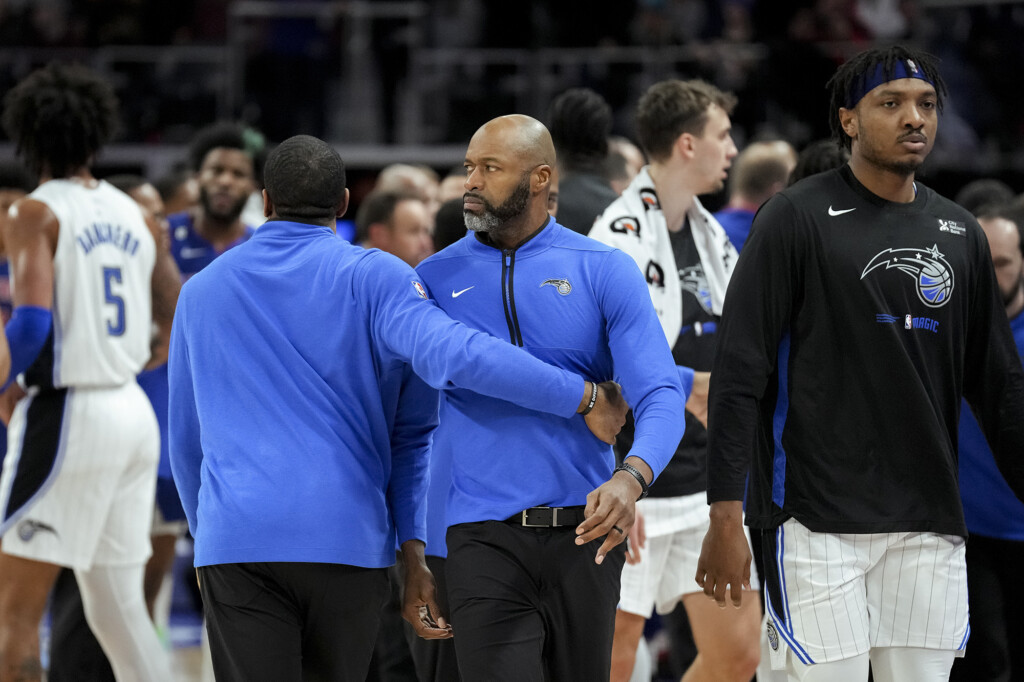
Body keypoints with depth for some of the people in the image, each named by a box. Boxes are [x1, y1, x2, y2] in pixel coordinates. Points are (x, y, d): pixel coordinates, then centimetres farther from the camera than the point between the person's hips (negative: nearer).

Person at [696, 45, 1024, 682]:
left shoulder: (959, 233, 13)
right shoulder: (798, 218, -3)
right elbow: (739, 376, -6)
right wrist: (726, 517, -13)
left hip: (931, 527, 5)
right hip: (817, 522, -5)